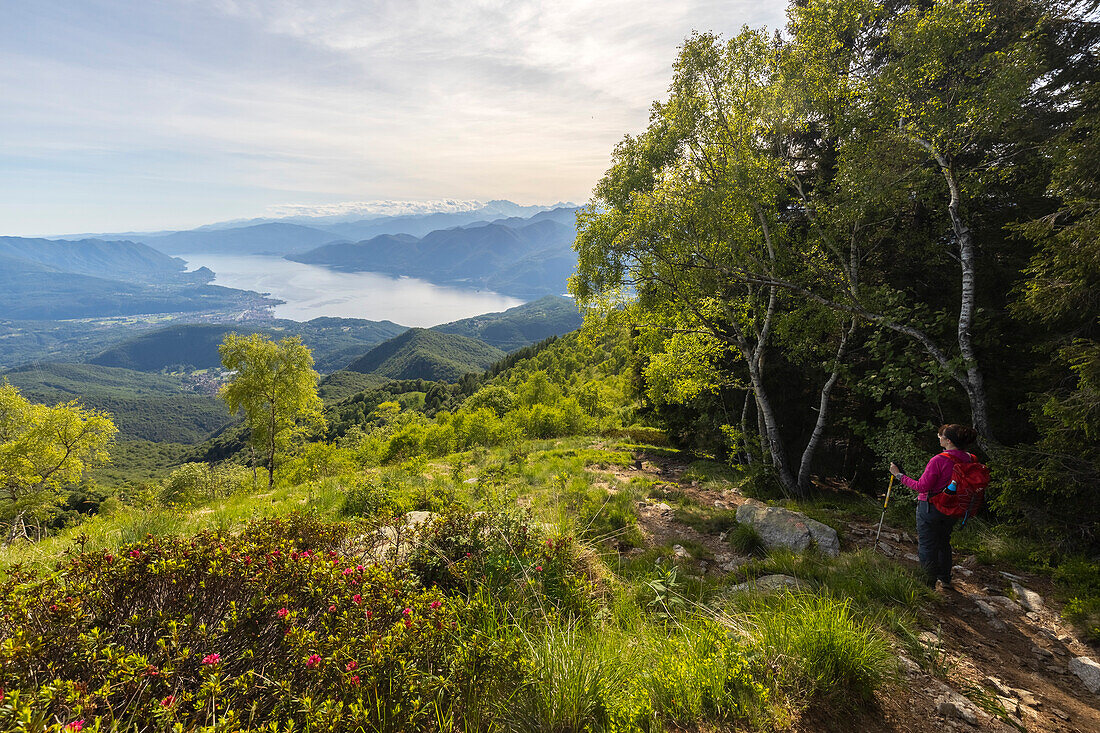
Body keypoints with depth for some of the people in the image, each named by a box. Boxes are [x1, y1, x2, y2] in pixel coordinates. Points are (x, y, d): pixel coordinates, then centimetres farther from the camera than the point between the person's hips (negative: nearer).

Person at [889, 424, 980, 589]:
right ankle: (945, 580, 36)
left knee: (926, 546, 6)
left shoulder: (939, 460, -25)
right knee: (943, 543, 24)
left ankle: (930, 583, 15)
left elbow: (922, 487, -22)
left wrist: (899, 474, -15)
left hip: (930, 508, -7)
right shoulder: (969, 460, -5)